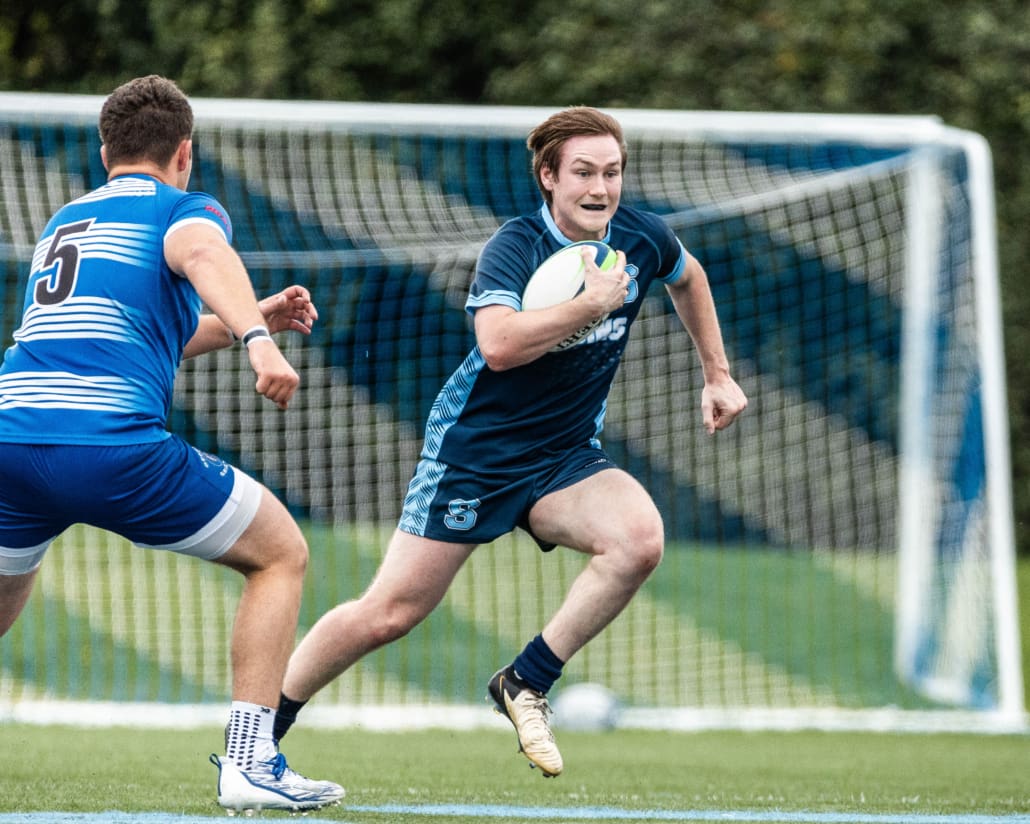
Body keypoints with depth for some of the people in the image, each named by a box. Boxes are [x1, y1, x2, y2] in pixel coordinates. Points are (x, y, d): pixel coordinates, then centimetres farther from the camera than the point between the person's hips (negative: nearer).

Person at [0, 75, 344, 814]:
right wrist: (256, 337, -32)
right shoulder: (184, 208, 10)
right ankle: (248, 761, 0)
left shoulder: (64, 221, 32)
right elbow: (201, 255, -16)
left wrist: (244, 319, 46)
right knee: (282, 555, 11)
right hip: (112, 441, -6)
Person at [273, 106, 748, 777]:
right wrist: (592, 302, -35)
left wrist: (718, 375, 23)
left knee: (640, 538, -27)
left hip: (565, 457, 5)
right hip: (475, 449, -5)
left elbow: (688, 276, 23)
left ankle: (526, 683, -11)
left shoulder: (641, 238, -3)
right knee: (387, 615, -5)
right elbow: (499, 344, -39)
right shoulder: (514, 247, -20)